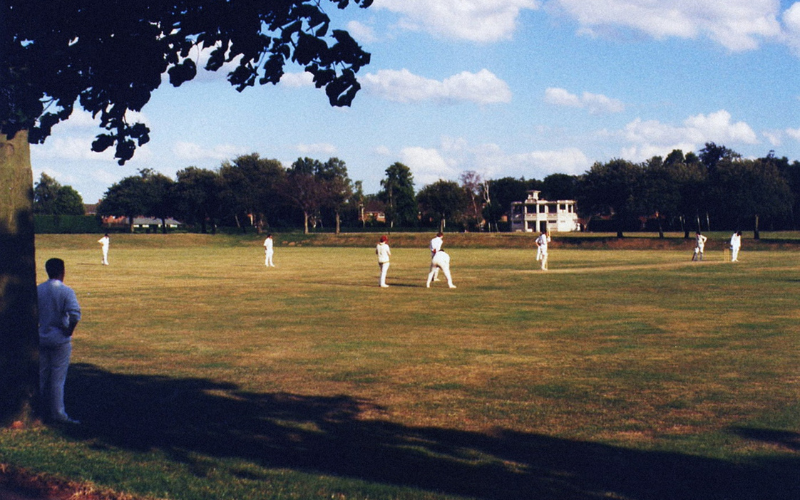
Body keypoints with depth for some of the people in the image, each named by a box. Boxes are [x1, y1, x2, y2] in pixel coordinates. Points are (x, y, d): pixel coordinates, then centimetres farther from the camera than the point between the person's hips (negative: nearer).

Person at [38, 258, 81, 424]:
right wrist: (69, 331, -10)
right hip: (60, 340, -4)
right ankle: (57, 414, 3)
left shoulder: (37, 290, 2)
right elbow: (75, 314, -24)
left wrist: (38, 328, 11)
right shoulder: (66, 291, -12)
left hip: (41, 339, 4)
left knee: (42, 376, 14)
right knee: (58, 378, 1)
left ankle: (43, 411, 22)